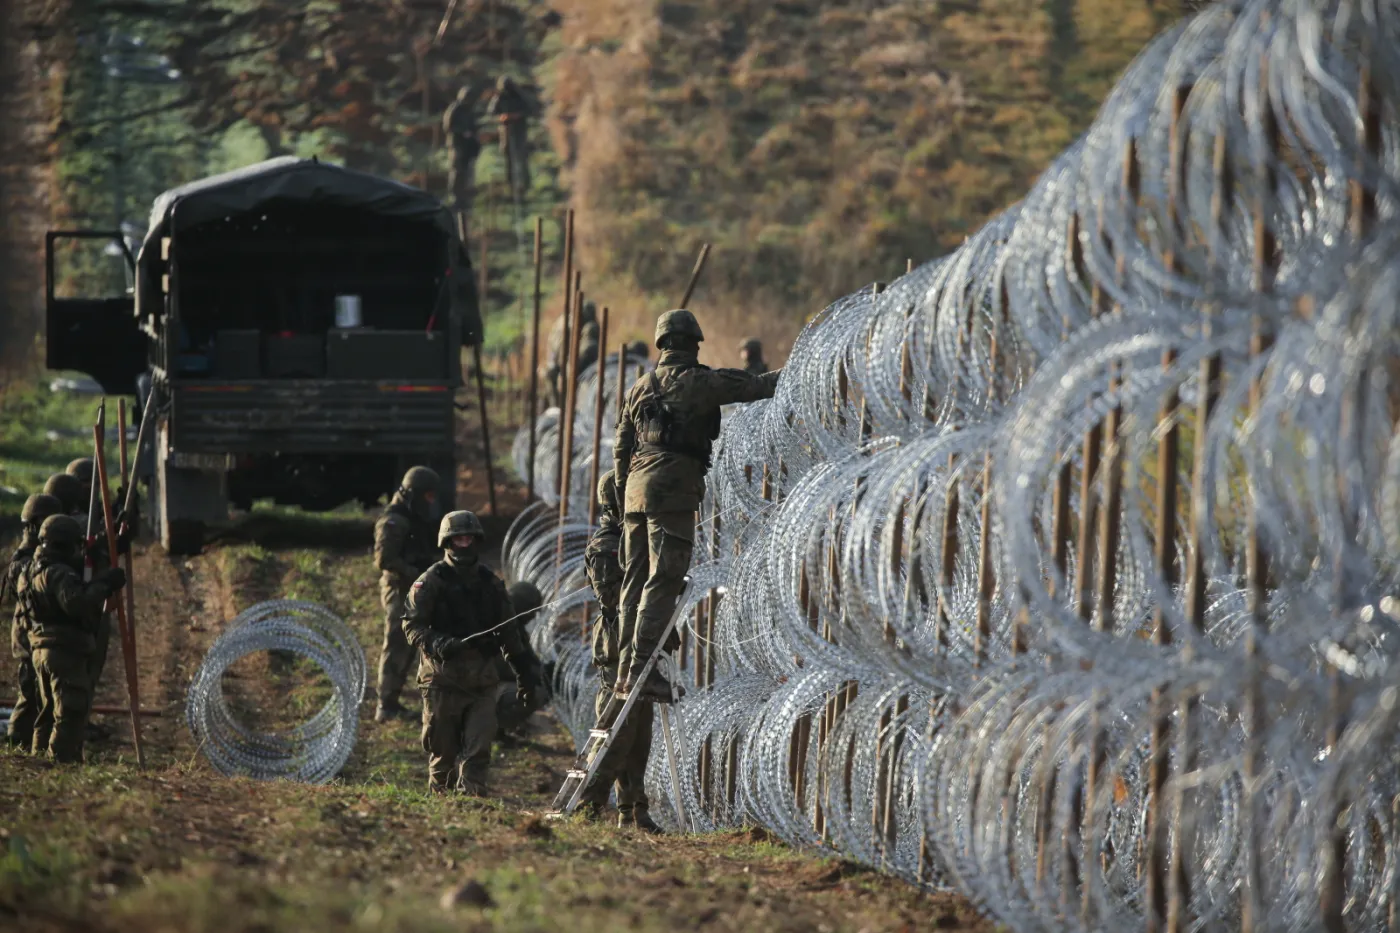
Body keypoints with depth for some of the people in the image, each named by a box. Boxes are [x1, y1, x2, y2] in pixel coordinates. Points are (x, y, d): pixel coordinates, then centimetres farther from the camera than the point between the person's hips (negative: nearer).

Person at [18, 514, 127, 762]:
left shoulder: (32, 571, 15)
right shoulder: (58, 574, -17)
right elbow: (76, 604, -30)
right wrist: (103, 585, -21)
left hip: (41, 649, 10)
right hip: (66, 651, -10)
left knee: (49, 712, 17)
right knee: (71, 713, -8)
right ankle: (60, 759, -12)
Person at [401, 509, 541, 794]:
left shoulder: (490, 583, 13)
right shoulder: (431, 581, 0)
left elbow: (508, 633, 19)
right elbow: (412, 624, -6)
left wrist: (525, 675, 17)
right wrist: (436, 644, -25)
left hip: (481, 679, 3)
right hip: (443, 678, -3)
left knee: (479, 749, -9)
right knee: (443, 749, 4)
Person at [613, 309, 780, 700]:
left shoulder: (640, 387, 17)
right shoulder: (698, 381, -3)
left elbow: (621, 448, 20)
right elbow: (752, 387, 0)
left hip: (637, 489, 7)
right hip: (673, 491, -7)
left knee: (636, 579, 9)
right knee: (663, 580, -9)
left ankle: (626, 670, 7)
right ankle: (642, 669, -17)